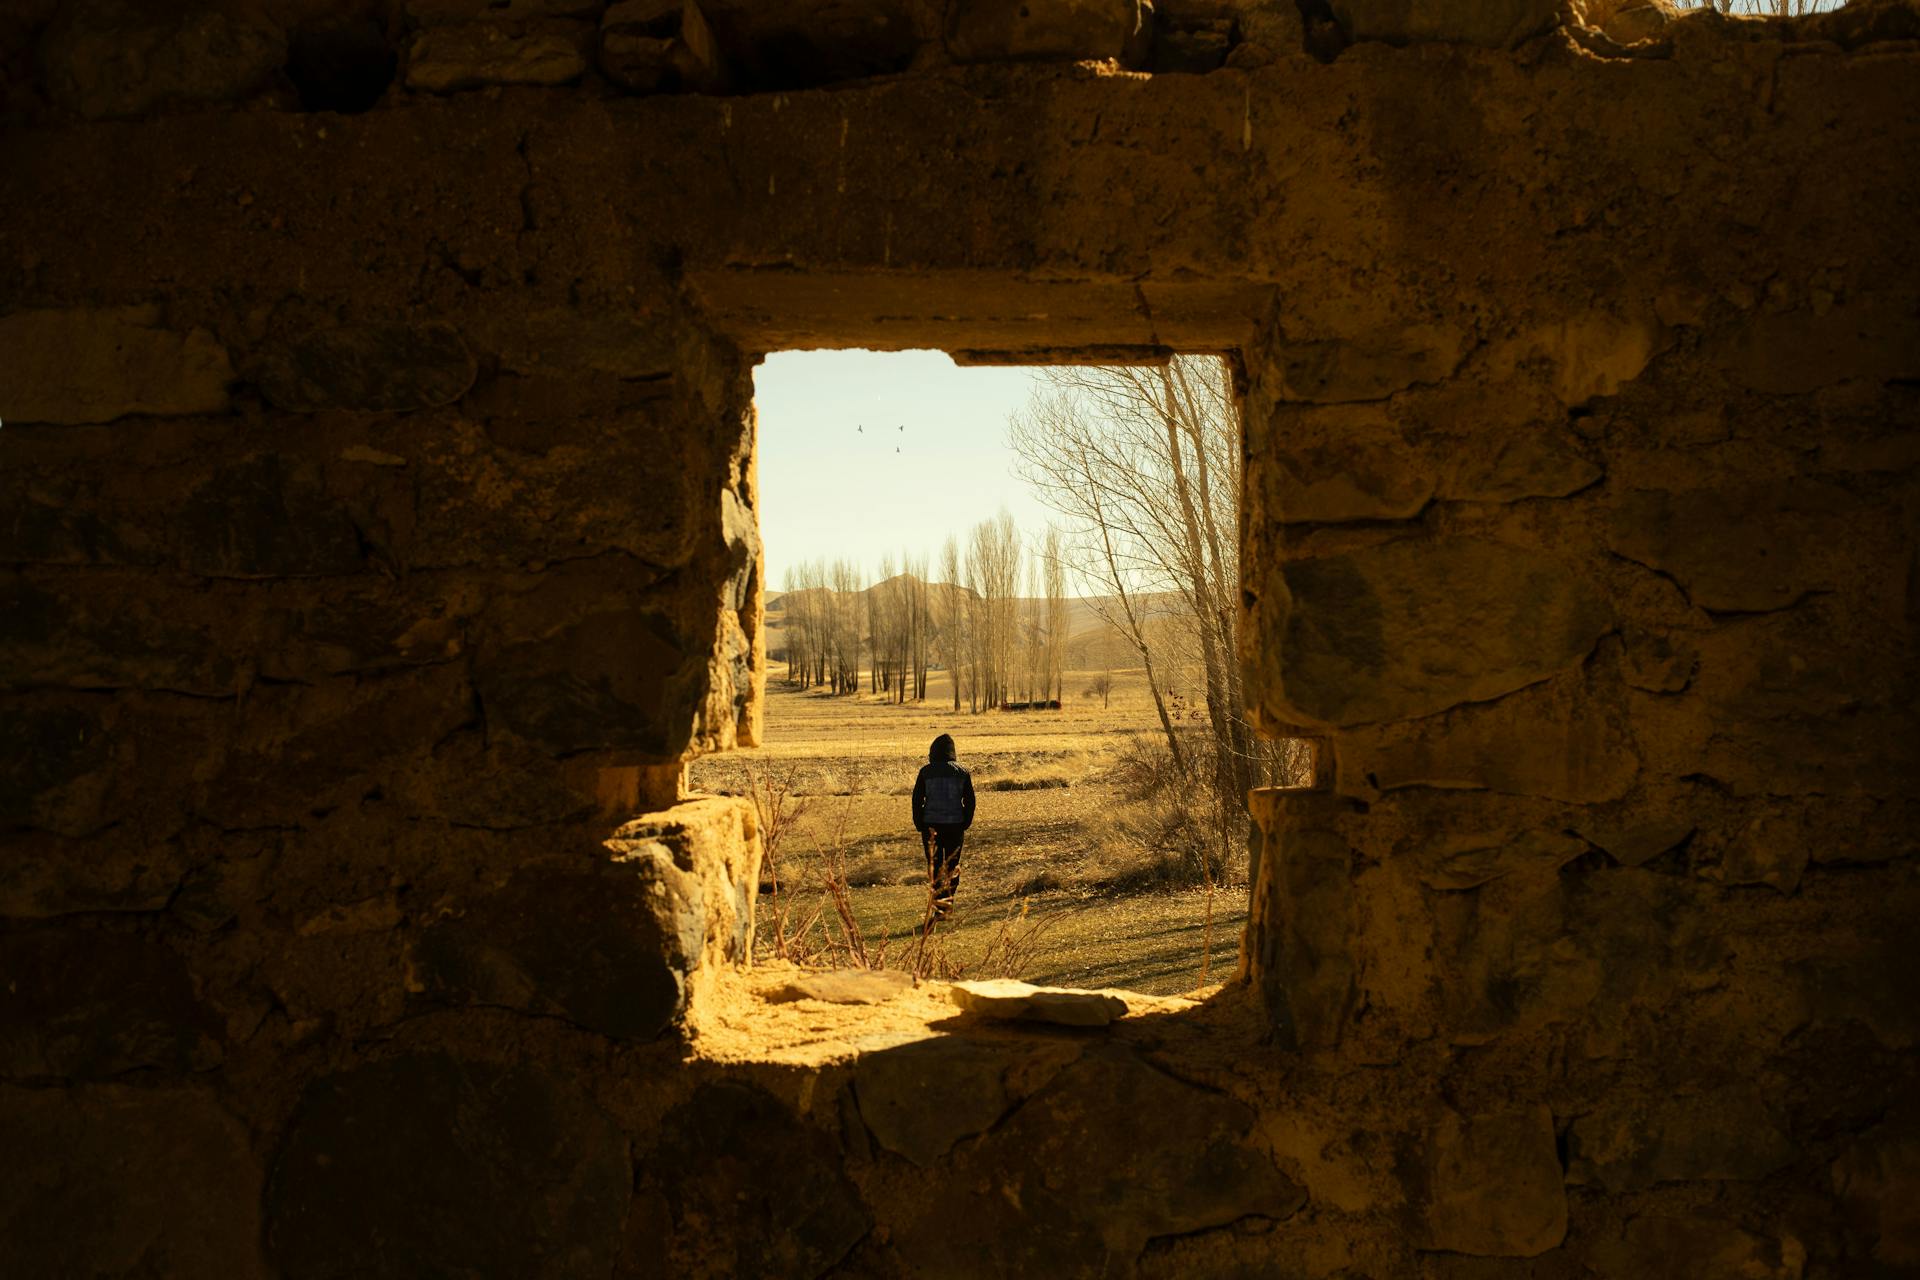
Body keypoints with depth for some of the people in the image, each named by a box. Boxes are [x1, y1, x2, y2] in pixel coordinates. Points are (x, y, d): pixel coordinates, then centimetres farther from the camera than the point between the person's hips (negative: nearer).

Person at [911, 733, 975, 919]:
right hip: (955, 825, 2)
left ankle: (939, 908, -2)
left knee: (935, 867, 4)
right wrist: (965, 824, 12)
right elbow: (970, 801, 3)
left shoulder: (926, 771, -3)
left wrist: (919, 825, 6)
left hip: (931, 825, -1)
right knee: (952, 866, 15)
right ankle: (948, 903, 18)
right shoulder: (962, 772, 2)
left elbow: (917, 799, -3)